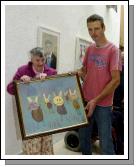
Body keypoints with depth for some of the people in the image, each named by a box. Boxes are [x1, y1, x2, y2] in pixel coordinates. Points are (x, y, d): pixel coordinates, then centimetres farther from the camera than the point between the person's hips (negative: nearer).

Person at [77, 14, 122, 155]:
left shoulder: (112, 49, -9)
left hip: (103, 104, -5)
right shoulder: (90, 49, 9)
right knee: (83, 137, 17)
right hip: (85, 100, 6)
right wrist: (77, 73, -4)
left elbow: (116, 80, -14)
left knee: (105, 144, 2)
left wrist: (96, 100, -16)